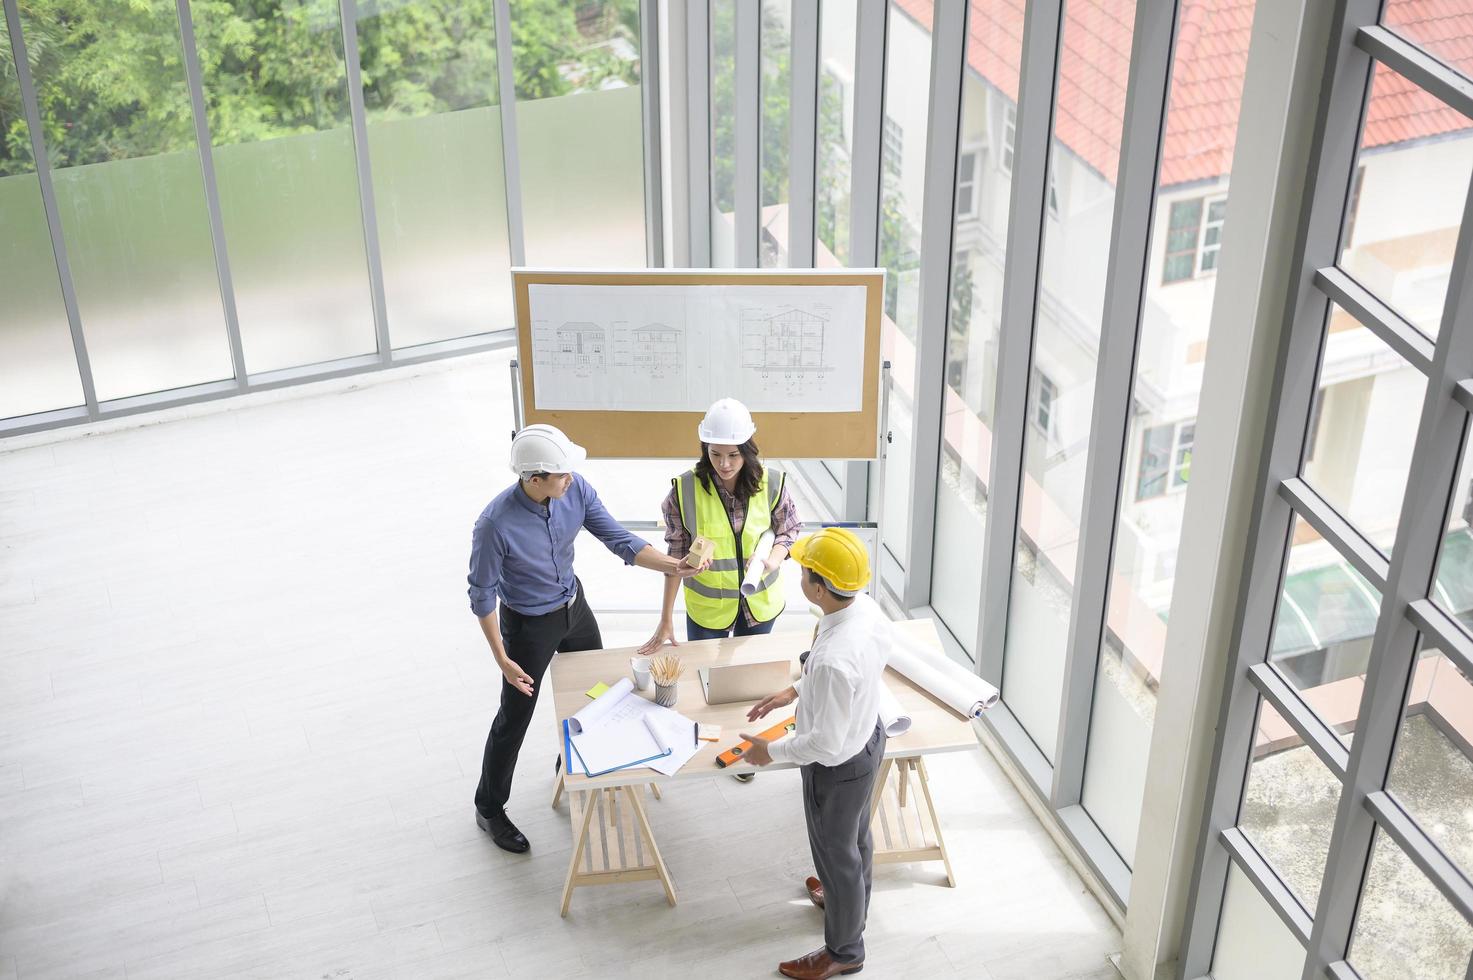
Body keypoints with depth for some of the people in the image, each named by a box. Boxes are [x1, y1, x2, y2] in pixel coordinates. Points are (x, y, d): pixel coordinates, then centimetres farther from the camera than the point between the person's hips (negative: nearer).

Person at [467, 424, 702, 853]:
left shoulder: (576, 490, -21)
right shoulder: (495, 524, -35)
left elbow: (619, 539, -15)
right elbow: (482, 594, -22)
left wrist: (672, 565, -30)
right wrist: (502, 659, -20)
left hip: (575, 605, 6)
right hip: (529, 624, -6)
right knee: (514, 718, 8)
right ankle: (489, 809, 30)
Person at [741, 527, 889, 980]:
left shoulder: (833, 659, -42)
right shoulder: (868, 607, -16)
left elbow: (826, 742, -30)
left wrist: (771, 751, -14)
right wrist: (795, 691, 8)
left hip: (838, 766, -8)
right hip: (868, 739, 8)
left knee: (837, 854, 18)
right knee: (855, 837, 33)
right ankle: (850, 901, 61)